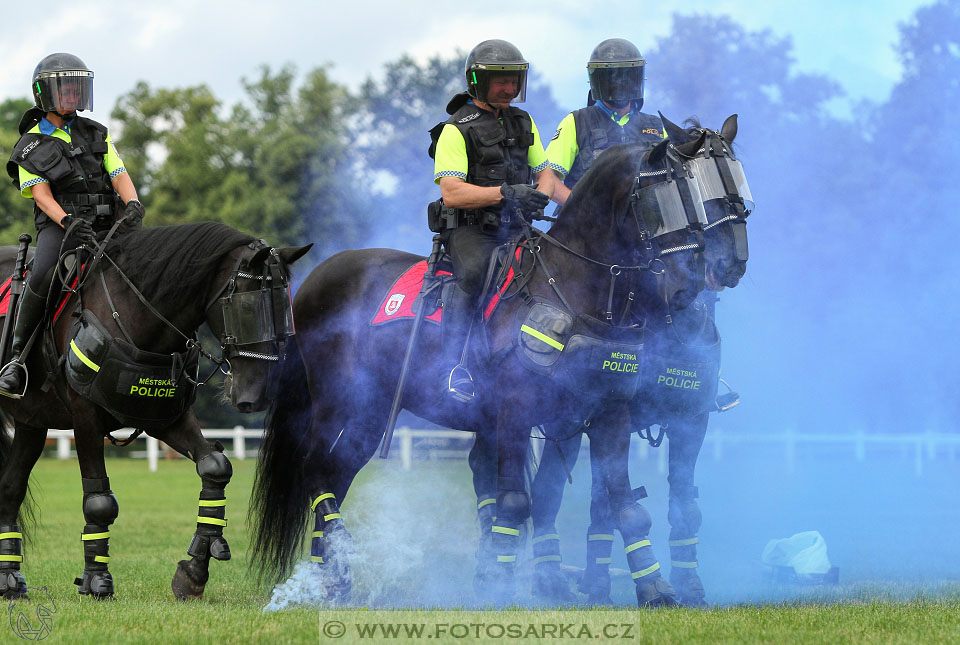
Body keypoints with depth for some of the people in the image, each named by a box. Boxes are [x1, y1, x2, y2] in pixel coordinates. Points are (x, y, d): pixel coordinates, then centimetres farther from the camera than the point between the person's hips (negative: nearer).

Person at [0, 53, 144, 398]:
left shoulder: (96, 134, 19)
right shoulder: (30, 147, 9)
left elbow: (120, 175, 9)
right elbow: (42, 195, -5)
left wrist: (132, 204, -14)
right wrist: (69, 222, -25)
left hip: (105, 224, 3)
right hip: (58, 225, -3)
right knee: (42, 276, -33)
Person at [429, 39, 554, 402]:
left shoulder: (523, 123, 17)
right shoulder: (456, 129, -4)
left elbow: (544, 172, 20)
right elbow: (452, 193, -14)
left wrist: (539, 195, -6)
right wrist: (505, 193, -25)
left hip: (515, 230, 6)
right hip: (470, 230, -6)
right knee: (473, 272, -36)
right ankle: (452, 366, -35)